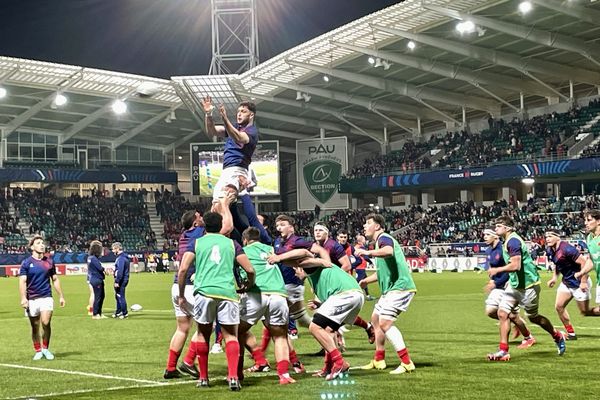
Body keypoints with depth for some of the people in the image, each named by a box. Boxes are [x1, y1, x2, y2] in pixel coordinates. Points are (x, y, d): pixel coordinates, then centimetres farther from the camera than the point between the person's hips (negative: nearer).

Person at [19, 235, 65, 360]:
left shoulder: (49, 262, 8)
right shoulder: (26, 263, -1)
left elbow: (55, 280, 16)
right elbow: (22, 281, -7)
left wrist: (61, 296, 14)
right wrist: (23, 298, -20)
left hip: (46, 297, 1)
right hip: (32, 299, -1)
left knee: (46, 322, -16)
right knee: (35, 327, 6)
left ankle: (46, 348, 1)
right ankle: (38, 351, 20)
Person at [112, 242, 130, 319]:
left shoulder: (121, 258, -20)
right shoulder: (124, 256, 13)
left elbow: (120, 271, -24)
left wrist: (117, 282, -23)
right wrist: (115, 272, 16)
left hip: (121, 280, -11)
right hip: (123, 279, 11)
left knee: (120, 297, -4)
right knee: (117, 296, 19)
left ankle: (125, 313, 1)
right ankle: (118, 312, 28)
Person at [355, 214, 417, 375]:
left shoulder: (384, 238, -10)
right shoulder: (379, 242, 23)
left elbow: (389, 251, -37)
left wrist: (369, 252, -43)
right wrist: (365, 281, 31)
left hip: (399, 287, -11)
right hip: (389, 289, 11)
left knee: (385, 323, -18)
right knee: (375, 319, 18)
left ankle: (406, 363, -18)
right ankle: (379, 360, 28)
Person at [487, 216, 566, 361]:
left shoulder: (513, 241, -21)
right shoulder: (507, 241, 10)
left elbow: (515, 265, -30)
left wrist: (497, 270, -23)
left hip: (527, 285, -9)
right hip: (514, 285, 9)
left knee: (533, 317, 8)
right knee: (502, 313, -4)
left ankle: (558, 337, 32)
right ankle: (503, 351, -3)